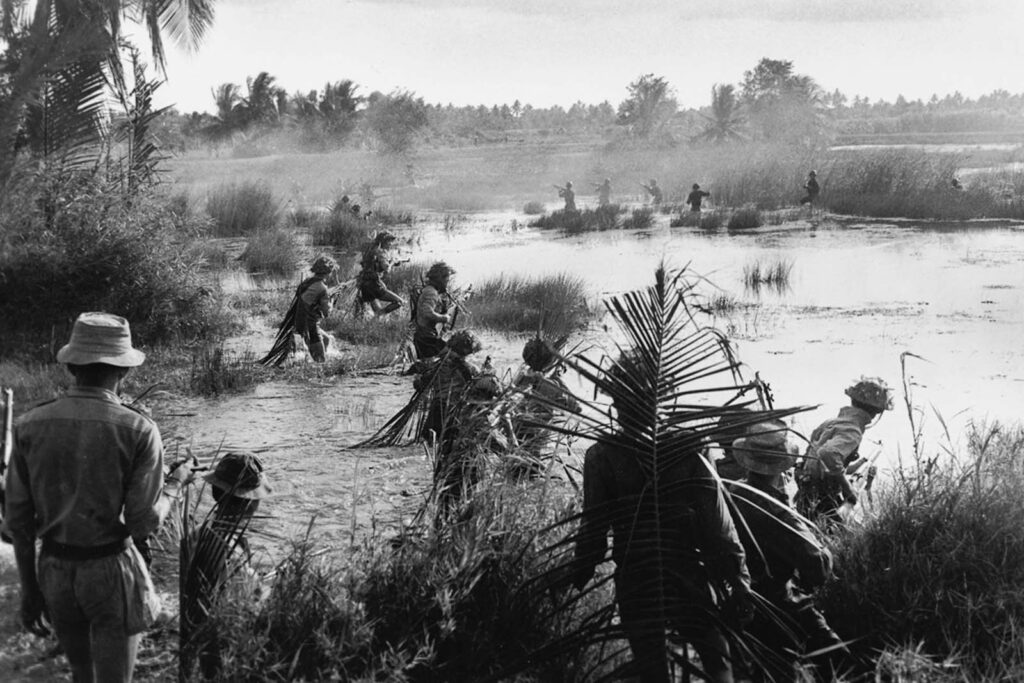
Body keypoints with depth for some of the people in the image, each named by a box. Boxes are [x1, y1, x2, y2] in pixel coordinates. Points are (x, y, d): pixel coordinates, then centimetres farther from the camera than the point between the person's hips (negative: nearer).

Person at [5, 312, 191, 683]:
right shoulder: (137, 430, -15)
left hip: (55, 569, 4)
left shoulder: (30, 425, -5)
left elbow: (18, 518, -2)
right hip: (111, 571, -4)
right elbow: (143, 523, -15)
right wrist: (174, 484, 5)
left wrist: (29, 589, 9)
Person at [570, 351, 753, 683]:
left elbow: (593, 527, -8)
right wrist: (738, 580, -2)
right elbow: (719, 529, -8)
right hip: (688, 578, 0)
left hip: (634, 583, 0)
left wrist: (579, 575, 5)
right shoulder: (687, 452, -8)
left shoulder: (601, 457, -10)